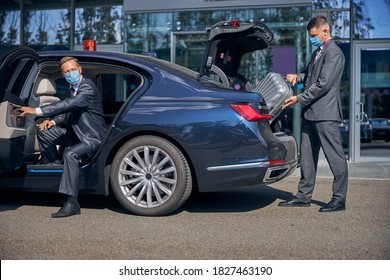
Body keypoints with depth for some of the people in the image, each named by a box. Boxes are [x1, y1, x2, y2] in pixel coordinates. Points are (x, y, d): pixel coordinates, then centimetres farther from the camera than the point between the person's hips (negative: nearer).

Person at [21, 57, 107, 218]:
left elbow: (69, 104, -33)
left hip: (92, 137, -10)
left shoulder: (87, 87, -19)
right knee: (44, 133, 8)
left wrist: (37, 111, -36)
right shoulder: (74, 88, 10)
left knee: (70, 154, -35)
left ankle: (72, 203, -33)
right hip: (77, 133, 10)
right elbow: (68, 112, 18)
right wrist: (53, 121, -3)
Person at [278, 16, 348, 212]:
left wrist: (299, 99, -13)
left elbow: (323, 84, -18)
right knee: (307, 156, 13)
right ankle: (304, 196, 21)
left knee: (335, 157, -2)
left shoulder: (334, 53, -11)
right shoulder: (318, 52, 18)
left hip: (325, 114, -10)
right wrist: (298, 77, 7)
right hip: (310, 113, 10)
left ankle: (339, 199, 5)